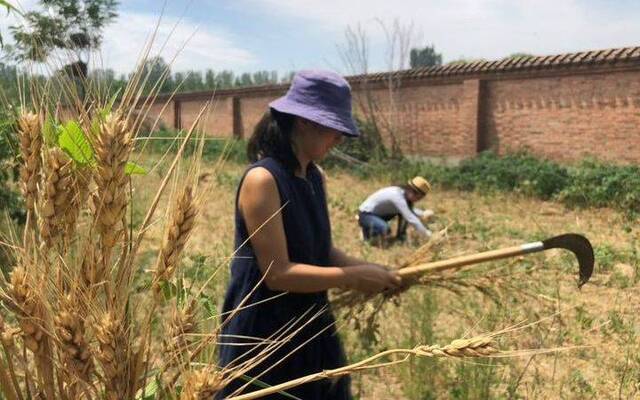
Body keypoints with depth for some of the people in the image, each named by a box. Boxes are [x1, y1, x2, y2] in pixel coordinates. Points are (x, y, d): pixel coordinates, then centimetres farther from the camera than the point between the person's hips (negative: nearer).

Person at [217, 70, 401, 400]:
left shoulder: (316, 178, 4)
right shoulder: (263, 179, -22)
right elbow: (277, 273, -24)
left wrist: (372, 270, -6)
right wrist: (354, 278, -19)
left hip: (311, 326, 8)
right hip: (264, 334, -8)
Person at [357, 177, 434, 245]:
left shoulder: (404, 192, -3)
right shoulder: (397, 196, -30)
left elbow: (410, 210, 18)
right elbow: (411, 220, -31)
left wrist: (423, 214, 0)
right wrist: (427, 235, -25)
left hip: (378, 212, 9)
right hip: (365, 214, -9)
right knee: (385, 229, -36)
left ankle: (400, 236, 12)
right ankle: (367, 233, -6)